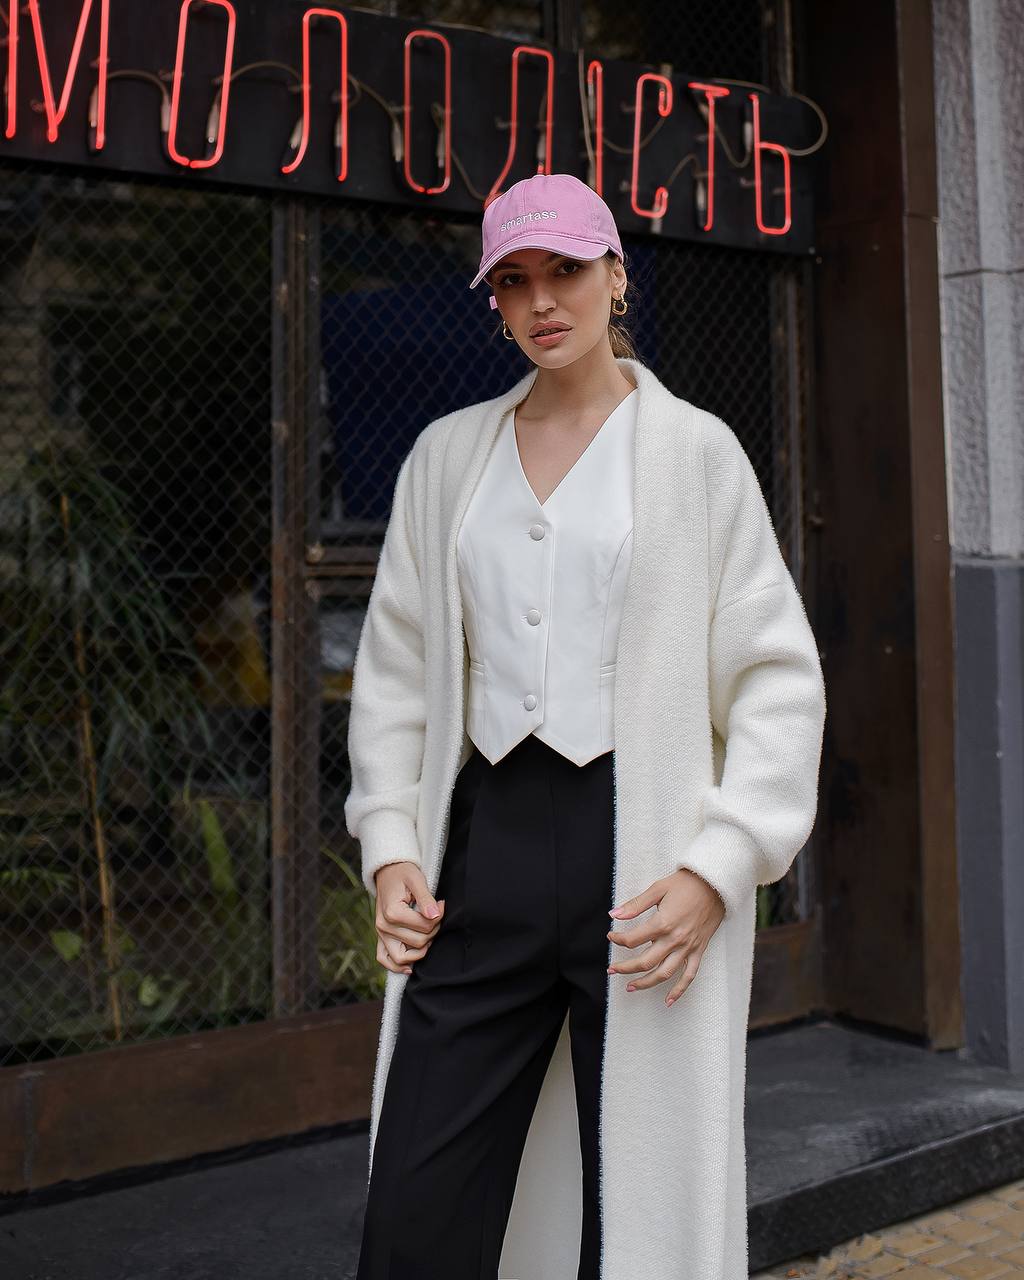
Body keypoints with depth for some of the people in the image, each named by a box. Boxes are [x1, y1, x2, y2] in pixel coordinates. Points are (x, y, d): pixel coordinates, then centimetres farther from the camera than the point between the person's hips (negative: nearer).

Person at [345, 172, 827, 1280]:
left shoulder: (694, 451, 4)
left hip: (643, 844, -2)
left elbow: (778, 677, 1)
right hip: (486, 838, 3)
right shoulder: (447, 455, 13)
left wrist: (717, 867, -9)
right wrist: (390, 846, 3)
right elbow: (395, 667, 15)